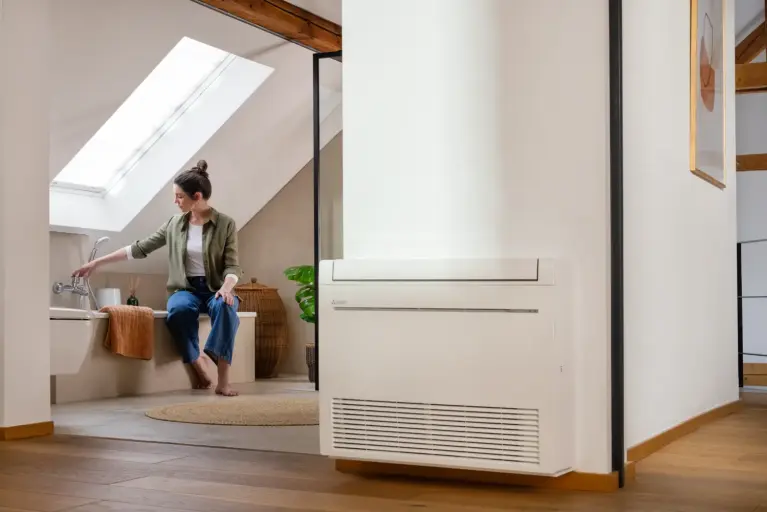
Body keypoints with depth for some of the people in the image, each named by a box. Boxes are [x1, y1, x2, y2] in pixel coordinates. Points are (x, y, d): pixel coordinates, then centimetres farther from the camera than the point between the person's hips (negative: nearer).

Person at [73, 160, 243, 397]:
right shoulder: (175, 223, 7)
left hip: (215, 289, -2)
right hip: (185, 289, 2)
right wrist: (97, 262, 9)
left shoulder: (225, 224, -3)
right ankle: (201, 372, -26)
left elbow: (232, 266, -7)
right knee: (179, 309, -36)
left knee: (224, 307, -39)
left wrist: (226, 287, -31)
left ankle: (223, 380, -40)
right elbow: (140, 248, 10)